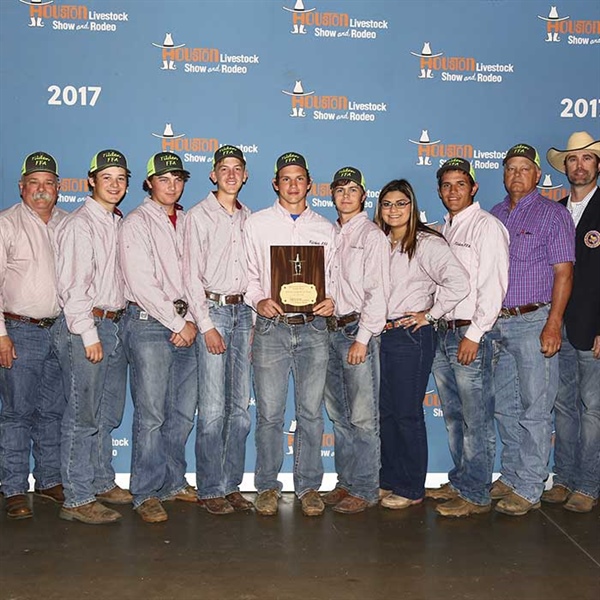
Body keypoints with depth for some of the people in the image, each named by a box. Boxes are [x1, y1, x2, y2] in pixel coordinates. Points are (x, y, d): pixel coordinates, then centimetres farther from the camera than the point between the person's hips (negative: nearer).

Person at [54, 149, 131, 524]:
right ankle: (77, 500, 5)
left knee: (108, 415, 15)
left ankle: (102, 483, 29)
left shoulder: (119, 224, 15)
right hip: (85, 327, -8)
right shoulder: (80, 225, -9)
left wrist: (117, 322, 12)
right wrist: (89, 333, -17)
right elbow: (72, 285, -14)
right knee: (83, 417, -3)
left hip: (115, 325, 8)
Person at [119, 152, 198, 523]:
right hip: (149, 323, -6)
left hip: (185, 325, 6)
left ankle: (173, 482, 24)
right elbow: (142, 284, -11)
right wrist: (178, 324, -11)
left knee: (184, 412, 10)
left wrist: (192, 321, -3)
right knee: (151, 414, -4)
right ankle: (146, 493, 7)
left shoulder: (187, 222, 15)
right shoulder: (136, 224, -3)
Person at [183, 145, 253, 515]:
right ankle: (210, 490, 6)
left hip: (243, 310, 5)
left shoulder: (249, 218, 15)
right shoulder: (199, 216, 0)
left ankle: (232, 485, 15)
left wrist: (254, 318, 7)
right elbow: (192, 275, -5)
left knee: (241, 405, 6)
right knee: (213, 408, -6)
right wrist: (206, 325, -11)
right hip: (212, 309, -5)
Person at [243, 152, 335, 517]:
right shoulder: (257, 224, 9)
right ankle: (268, 487, 16)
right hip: (272, 327, -1)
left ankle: (309, 486, 18)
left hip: (313, 327, 1)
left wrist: (332, 302, -7)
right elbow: (247, 273, 7)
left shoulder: (325, 229, 13)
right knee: (270, 413, 1)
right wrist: (259, 300, -12)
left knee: (311, 412, 5)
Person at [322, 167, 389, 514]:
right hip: (331, 330, 7)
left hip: (358, 330, -7)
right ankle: (347, 482, 22)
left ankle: (365, 489, 7)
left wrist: (362, 338, -15)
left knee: (363, 417, -3)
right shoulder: (330, 234, 16)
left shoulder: (372, 236, -4)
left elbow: (377, 292, -10)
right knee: (339, 415, 11)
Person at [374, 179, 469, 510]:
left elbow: (459, 282, -22)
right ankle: (389, 480, 26)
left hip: (411, 337, -7)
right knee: (386, 411, 13)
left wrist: (430, 314, -14)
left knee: (407, 414, 0)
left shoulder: (427, 243, -10)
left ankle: (411, 489, 13)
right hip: (380, 334, 7)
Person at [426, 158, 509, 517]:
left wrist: (474, 333, -18)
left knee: (477, 420, -2)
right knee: (454, 417, 15)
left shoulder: (487, 226, -7)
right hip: (444, 333, 8)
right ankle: (460, 483, 26)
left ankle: (476, 495, 7)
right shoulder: (445, 229, 18)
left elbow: (493, 285, -14)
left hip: (472, 334, -8)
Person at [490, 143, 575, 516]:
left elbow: (563, 273, -8)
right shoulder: (494, 216, 14)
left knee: (535, 409, -2)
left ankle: (529, 489, 6)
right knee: (505, 408, 13)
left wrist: (553, 325, -16)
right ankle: (511, 477, 26)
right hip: (497, 323, 6)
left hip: (534, 322, -6)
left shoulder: (553, 214, -2)